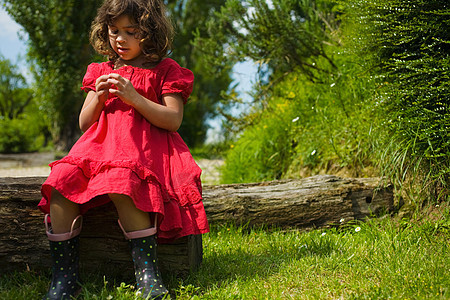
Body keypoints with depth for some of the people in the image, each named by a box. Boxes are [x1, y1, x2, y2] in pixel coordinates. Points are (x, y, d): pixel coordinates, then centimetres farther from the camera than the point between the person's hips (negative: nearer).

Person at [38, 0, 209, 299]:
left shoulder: (165, 70, 8)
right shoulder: (102, 72, 21)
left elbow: (173, 120, -4)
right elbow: (85, 124, 19)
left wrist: (133, 97, -13)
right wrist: (98, 98, -2)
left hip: (145, 148, -5)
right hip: (100, 145, 5)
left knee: (121, 184, -38)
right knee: (61, 181, -24)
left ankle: (148, 274, -30)